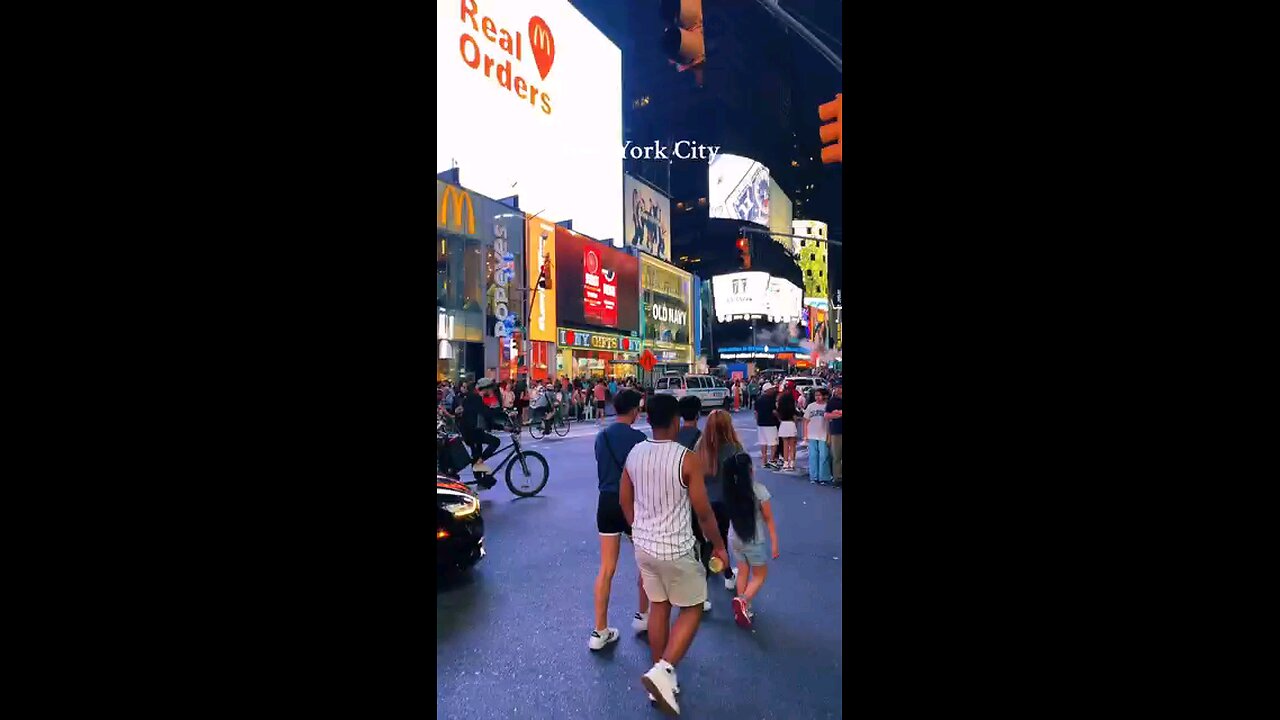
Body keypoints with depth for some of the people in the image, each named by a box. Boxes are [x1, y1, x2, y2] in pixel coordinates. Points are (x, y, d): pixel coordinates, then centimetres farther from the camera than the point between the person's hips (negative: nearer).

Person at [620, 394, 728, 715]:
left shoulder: (634, 454, -4)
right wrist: (719, 545, 2)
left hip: (643, 545, 6)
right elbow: (703, 511, -14)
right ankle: (663, 671, 2)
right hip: (676, 549, -6)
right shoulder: (687, 459, -21)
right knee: (692, 609, 15)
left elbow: (625, 502, 7)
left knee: (658, 606, 21)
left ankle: (660, 676, 33)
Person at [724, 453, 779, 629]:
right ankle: (743, 601, -5)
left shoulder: (729, 489, -12)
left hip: (734, 539, 4)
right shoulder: (759, 490, -20)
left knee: (743, 573, 21)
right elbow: (769, 520, -12)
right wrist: (774, 543, -3)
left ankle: (743, 610, 26)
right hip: (754, 541, -4)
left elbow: (730, 515, -3)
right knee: (760, 575, 16)